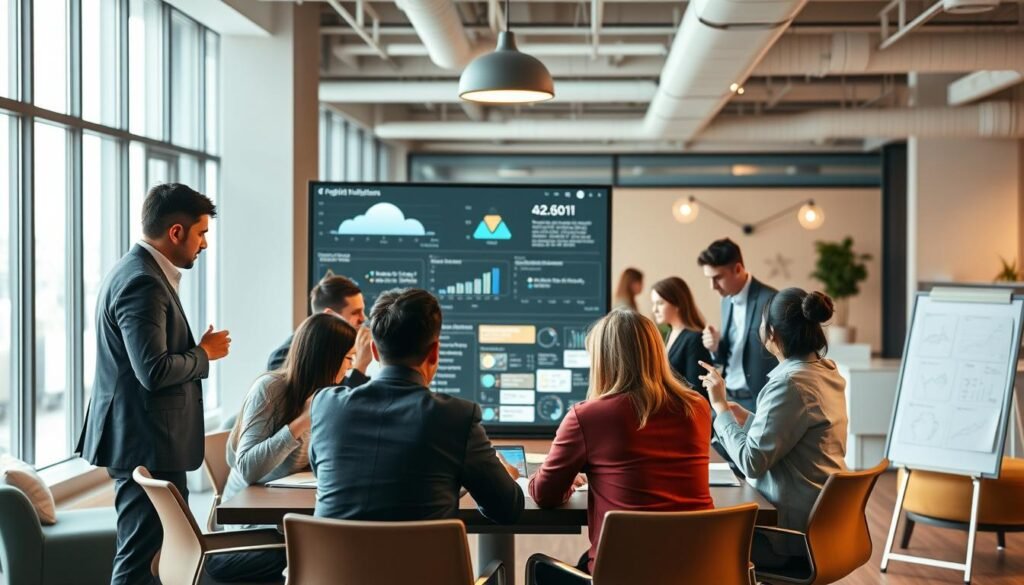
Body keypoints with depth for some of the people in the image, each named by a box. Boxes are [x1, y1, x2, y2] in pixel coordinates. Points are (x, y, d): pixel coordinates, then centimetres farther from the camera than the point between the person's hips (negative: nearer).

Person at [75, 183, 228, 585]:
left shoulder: (136, 272, 14)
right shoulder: (143, 283, -19)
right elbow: (155, 371, -25)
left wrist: (197, 349, 12)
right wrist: (204, 353, -10)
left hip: (141, 440, 11)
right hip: (146, 445, -11)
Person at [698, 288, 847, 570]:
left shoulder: (790, 384, -24)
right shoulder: (826, 371, 6)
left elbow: (751, 462, -22)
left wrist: (720, 406, -14)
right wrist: (746, 419, 13)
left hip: (795, 528, -9)